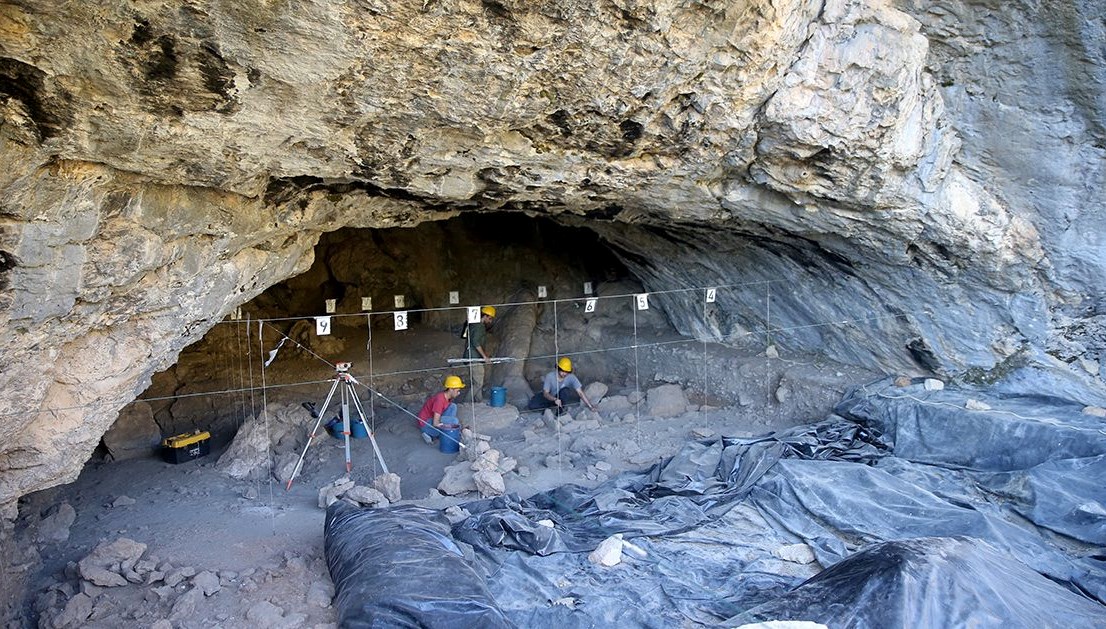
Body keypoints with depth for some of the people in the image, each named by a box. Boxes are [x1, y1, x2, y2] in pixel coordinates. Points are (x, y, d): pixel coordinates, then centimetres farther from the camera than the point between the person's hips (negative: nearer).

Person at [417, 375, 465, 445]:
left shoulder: (448, 397, -1)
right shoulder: (440, 399, -28)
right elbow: (435, 423, -28)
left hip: (434, 419, 9)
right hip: (425, 423, -9)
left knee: (453, 407, -4)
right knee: (454, 421, -24)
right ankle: (430, 434, -7)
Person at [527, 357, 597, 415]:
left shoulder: (571, 378, -22)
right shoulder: (550, 376, -24)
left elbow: (580, 392, -25)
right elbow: (545, 393, -26)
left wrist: (590, 406, -33)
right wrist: (555, 399, -47)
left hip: (562, 398, 0)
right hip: (550, 397, 0)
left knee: (564, 390, -34)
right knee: (532, 406, -25)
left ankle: (561, 411, -14)